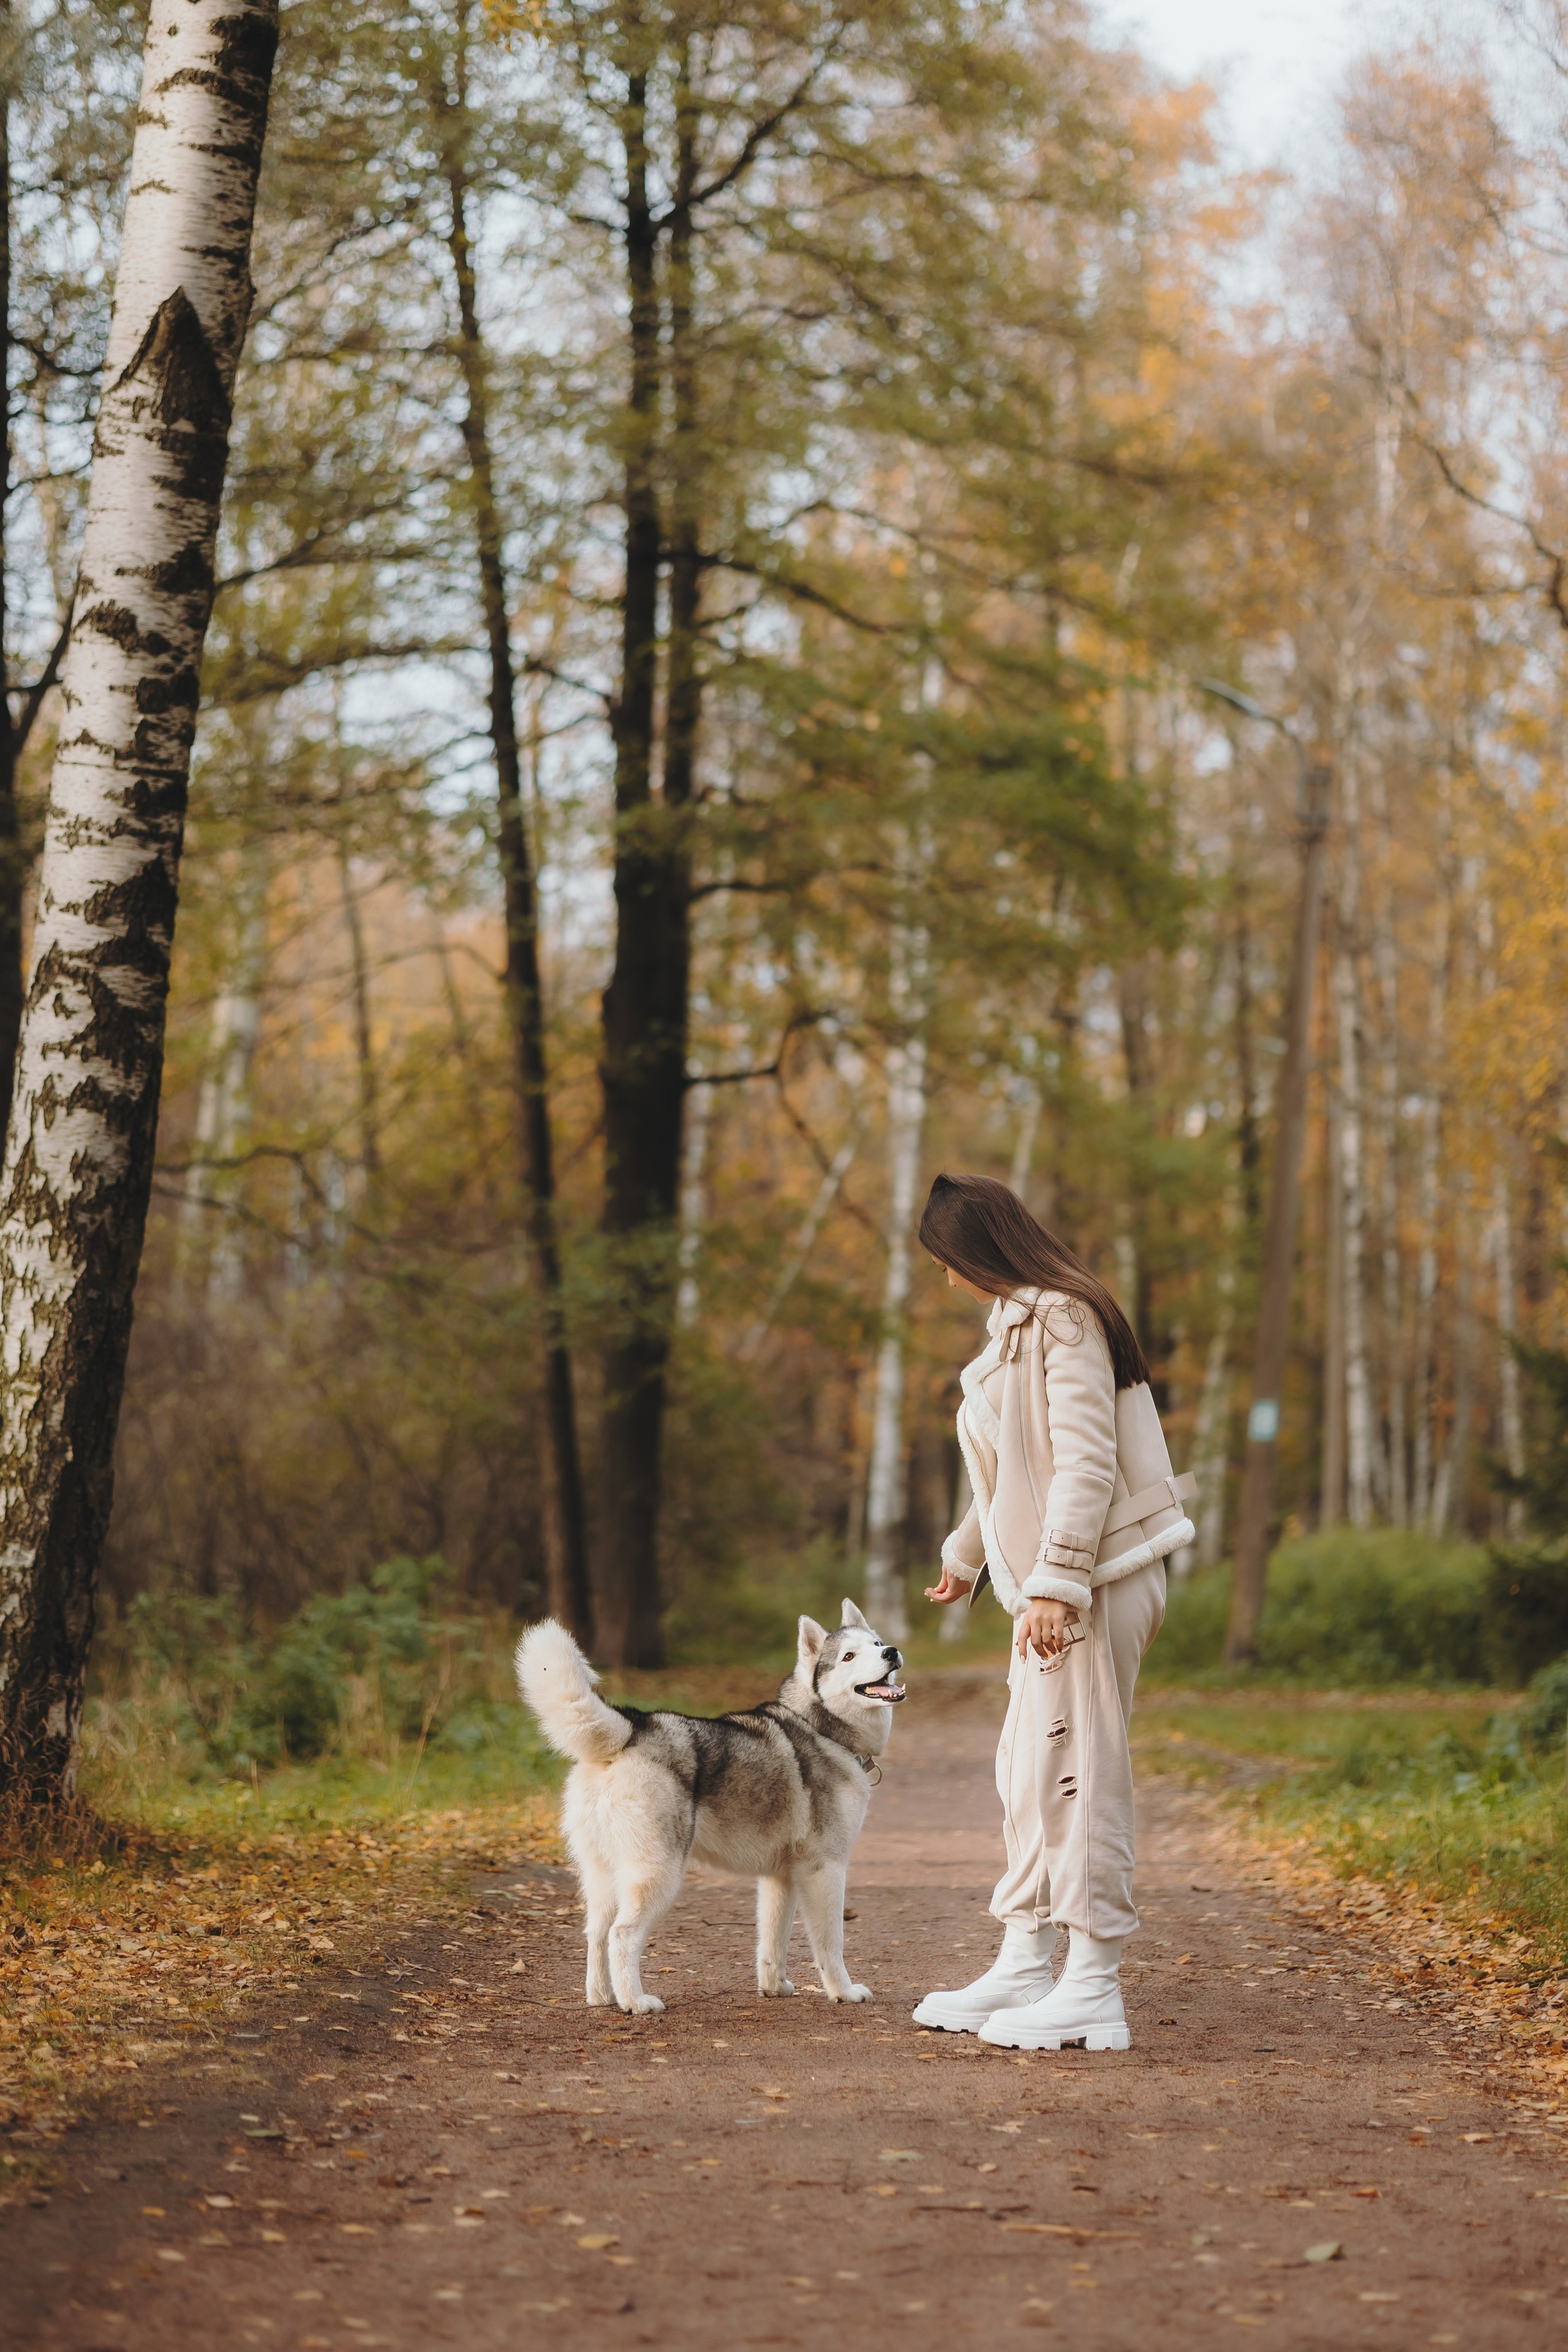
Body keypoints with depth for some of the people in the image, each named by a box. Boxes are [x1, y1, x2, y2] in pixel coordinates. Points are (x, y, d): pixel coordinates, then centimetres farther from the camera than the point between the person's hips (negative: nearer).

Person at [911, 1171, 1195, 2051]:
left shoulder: (1065, 1320, -13)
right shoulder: (1019, 1322, 17)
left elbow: (1086, 1463, -21)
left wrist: (1054, 1584, -25)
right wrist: (967, 1553, 40)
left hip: (1091, 1581, -10)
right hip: (1051, 1582, 10)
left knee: (1078, 1771, -9)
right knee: (1028, 1773, 12)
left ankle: (1094, 1989, -5)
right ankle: (1024, 1968, 19)